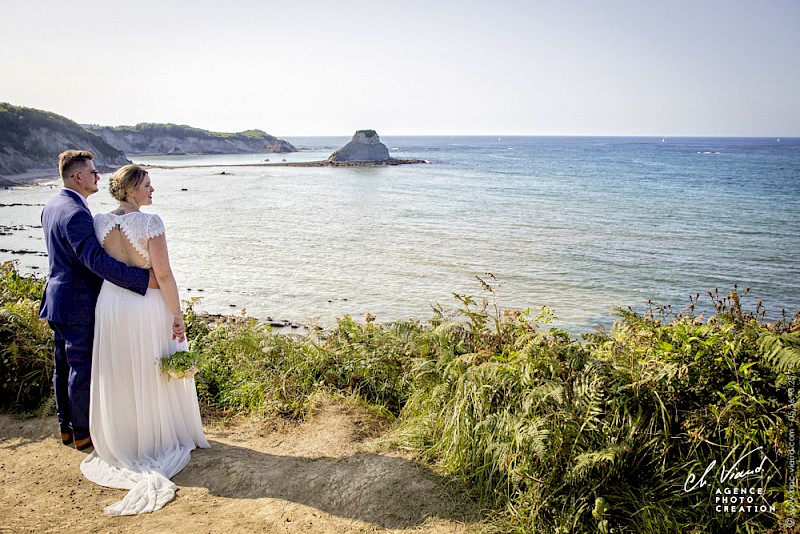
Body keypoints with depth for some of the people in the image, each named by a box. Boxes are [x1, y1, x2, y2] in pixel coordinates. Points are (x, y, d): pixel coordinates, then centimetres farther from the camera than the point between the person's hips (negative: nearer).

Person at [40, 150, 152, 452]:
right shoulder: (76, 213, -24)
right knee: (83, 368, 3)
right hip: (79, 305, -10)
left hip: (58, 299, 10)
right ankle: (83, 433, 17)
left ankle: (66, 426, 32)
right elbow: (96, 260, -33)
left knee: (63, 365, 18)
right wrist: (146, 279, -35)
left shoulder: (52, 206, 8)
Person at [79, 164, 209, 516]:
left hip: (110, 303, 5)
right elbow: (163, 274, -18)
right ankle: (162, 439, 22)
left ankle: (121, 442, 30)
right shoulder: (150, 223, -16)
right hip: (147, 306, -5)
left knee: (118, 376, 16)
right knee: (153, 375, 9)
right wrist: (177, 314, -11)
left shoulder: (100, 223, 1)